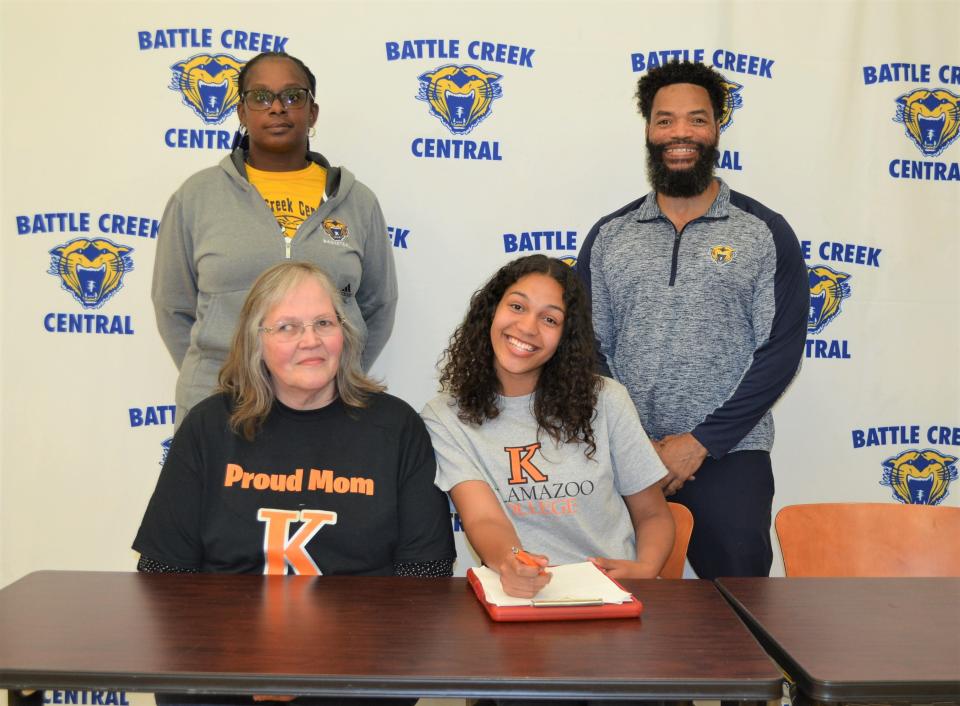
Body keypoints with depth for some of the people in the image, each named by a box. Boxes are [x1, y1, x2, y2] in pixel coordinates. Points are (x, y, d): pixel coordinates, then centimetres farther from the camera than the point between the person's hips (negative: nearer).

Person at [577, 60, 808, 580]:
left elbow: (781, 349, -4)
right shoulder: (609, 235, 9)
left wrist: (701, 441, -11)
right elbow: (588, 346, 5)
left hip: (728, 454, -1)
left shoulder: (766, 233, 2)